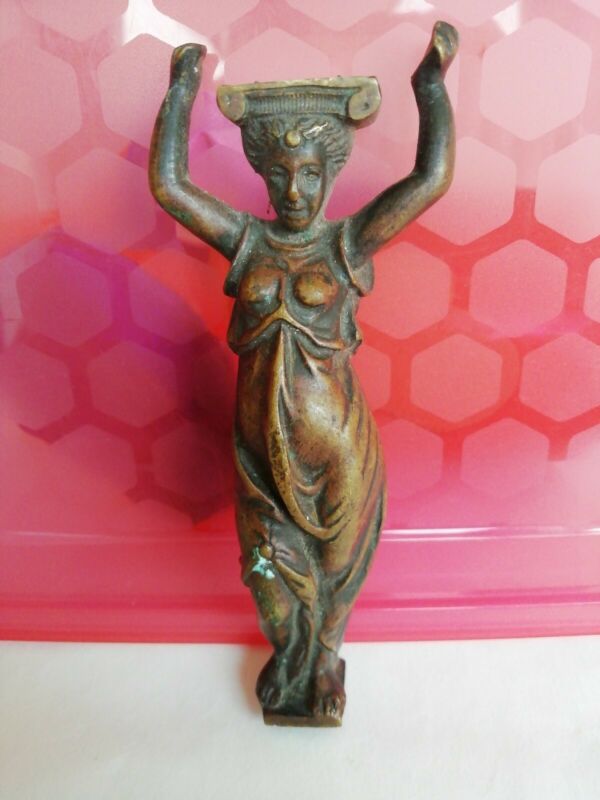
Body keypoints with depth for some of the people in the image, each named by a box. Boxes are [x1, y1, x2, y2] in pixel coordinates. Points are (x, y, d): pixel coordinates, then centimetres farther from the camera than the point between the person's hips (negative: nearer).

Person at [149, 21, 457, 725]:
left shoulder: (350, 242, -7)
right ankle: (291, 655, 50)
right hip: (262, 436, 2)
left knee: (333, 559, 20)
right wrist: (181, 93, -2)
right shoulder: (245, 239, -2)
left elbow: (432, 177, -15)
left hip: (334, 439, -1)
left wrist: (431, 83, -8)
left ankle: (322, 656, 49)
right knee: (274, 561, 19)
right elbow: (166, 184, -7)